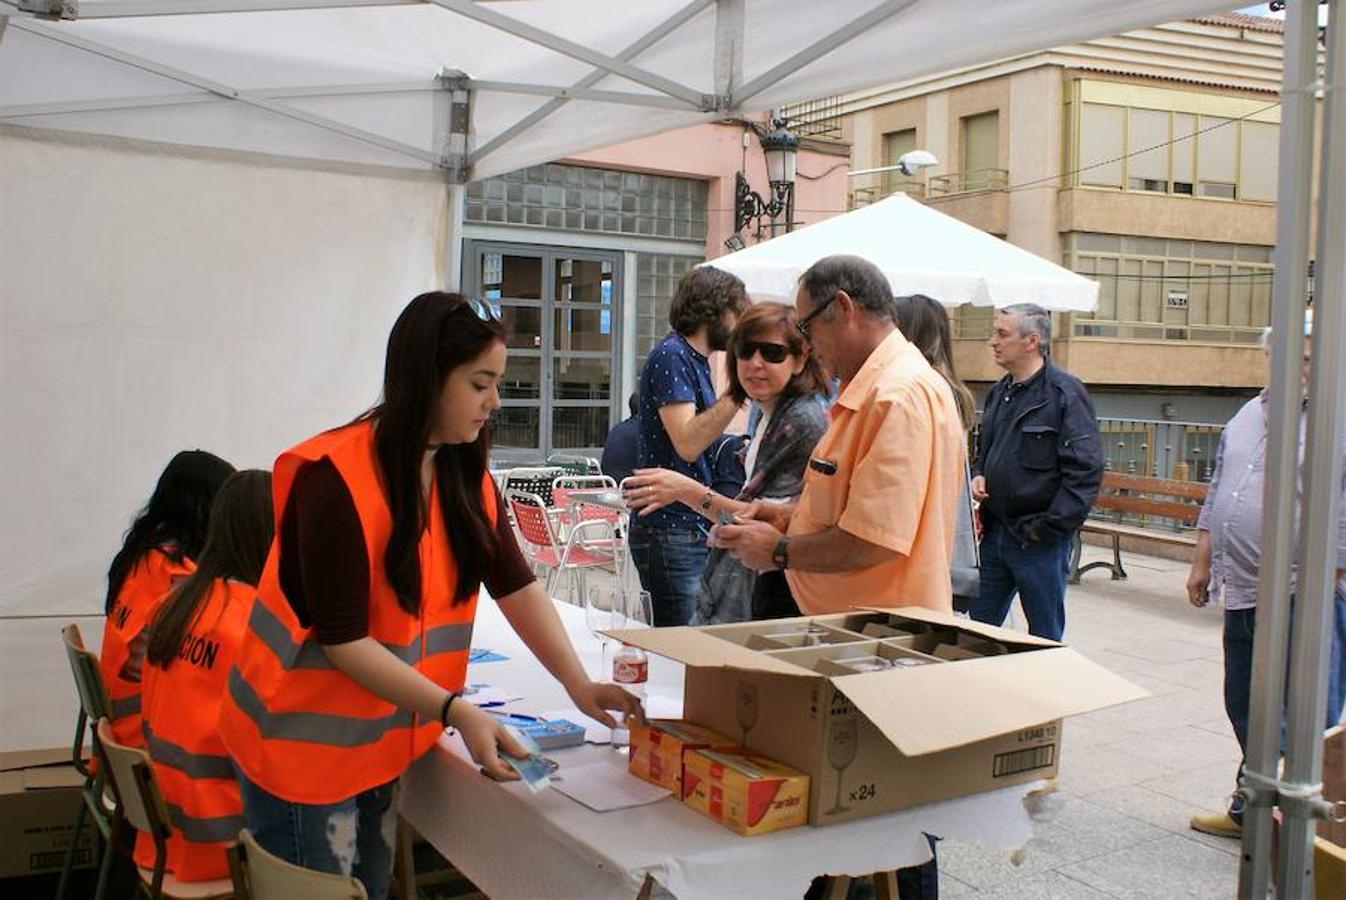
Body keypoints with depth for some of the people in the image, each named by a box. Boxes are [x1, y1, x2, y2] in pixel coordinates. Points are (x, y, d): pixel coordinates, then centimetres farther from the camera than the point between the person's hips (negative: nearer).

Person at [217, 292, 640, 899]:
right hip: (305, 746, -7)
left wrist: (579, 684, -11)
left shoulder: (467, 473, 2)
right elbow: (342, 640, -22)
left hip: (386, 744, 7)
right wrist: (456, 711, -25)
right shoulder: (334, 478, -22)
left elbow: (516, 586, 0)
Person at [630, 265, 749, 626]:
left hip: (694, 525, 9)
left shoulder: (696, 359, 17)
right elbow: (687, 442, -22)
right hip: (671, 530, -9)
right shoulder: (671, 356, -12)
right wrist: (738, 392, -21)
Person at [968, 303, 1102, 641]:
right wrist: (977, 476, 4)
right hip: (993, 534, 7)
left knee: (1046, 640, 6)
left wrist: (1049, 527, -17)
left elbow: (1086, 471, -17)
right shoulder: (999, 393, 13)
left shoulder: (1065, 393, -12)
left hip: (1040, 542, -7)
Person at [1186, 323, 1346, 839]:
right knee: (1245, 711, 19)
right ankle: (1249, 810, 36)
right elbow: (1218, 491, 20)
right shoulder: (1249, 414, 13)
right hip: (1242, 594, 8)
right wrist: (1202, 562, 18)